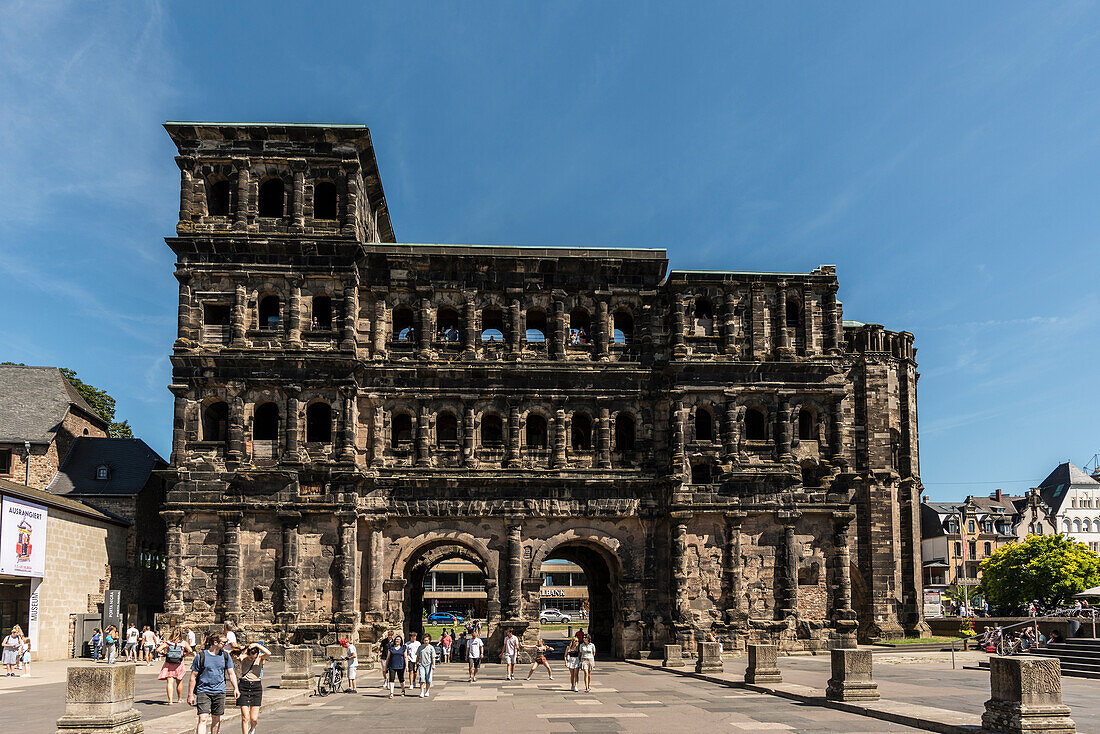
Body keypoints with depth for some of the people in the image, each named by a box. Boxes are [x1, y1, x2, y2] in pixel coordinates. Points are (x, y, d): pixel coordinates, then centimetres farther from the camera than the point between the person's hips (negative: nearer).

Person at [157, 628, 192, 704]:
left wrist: (164, 654, 4)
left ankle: (170, 700, -17)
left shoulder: (167, 643, 0)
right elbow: (190, 650, -13)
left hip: (168, 665, -1)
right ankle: (179, 699, 32)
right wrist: (184, 655, 3)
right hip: (179, 665, 1)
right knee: (179, 682, 18)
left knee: (170, 682, -4)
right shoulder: (183, 643, -1)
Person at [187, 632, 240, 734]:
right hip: (203, 691, -4)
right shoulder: (201, 656, -7)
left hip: (219, 691, 4)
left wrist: (236, 688, 0)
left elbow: (231, 673, 11)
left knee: (216, 719, 10)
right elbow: (193, 676, -2)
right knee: (203, 718, -14)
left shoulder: (225, 656, 5)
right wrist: (190, 695, -2)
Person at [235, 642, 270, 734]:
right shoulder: (242, 658, -2)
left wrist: (257, 645, -26)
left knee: (254, 719, 1)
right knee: (245, 718, -7)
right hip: (244, 687, 0)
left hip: (256, 688, 0)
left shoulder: (260, 657, -5)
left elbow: (269, 654, -25)